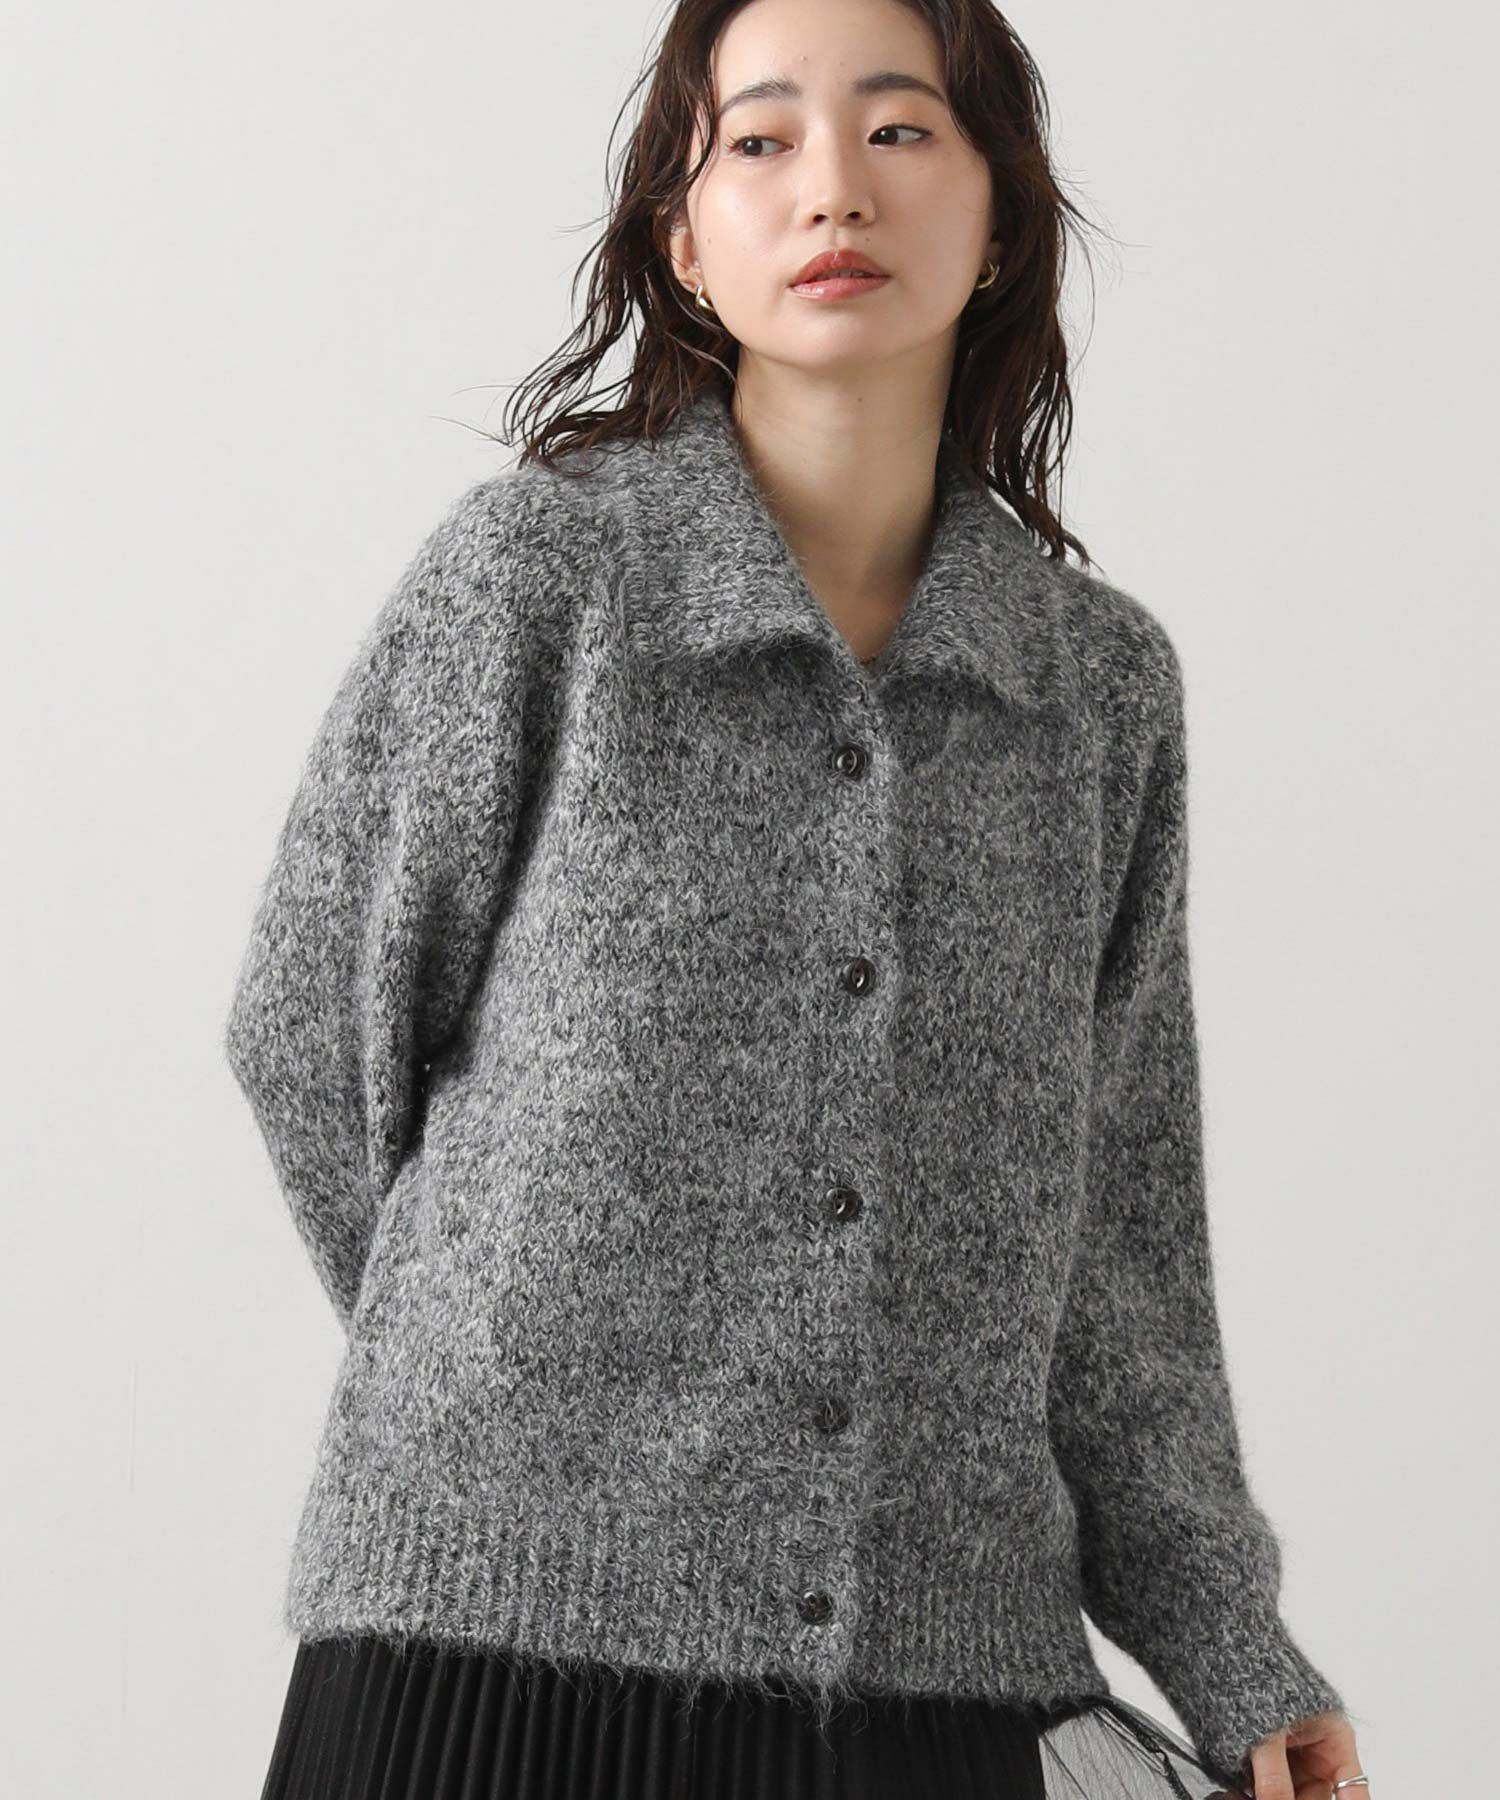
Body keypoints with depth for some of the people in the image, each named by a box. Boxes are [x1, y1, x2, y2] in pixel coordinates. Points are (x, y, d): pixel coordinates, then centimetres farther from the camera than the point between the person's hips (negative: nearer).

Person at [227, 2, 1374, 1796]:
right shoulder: (534, 568, -4)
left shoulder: (1105, 675, 6)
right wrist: (515, 1383, 9)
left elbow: (1110, 1209, 11)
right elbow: (311, 1029, 4)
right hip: (507, 1634, -2)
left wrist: (1231, 1654, 9)